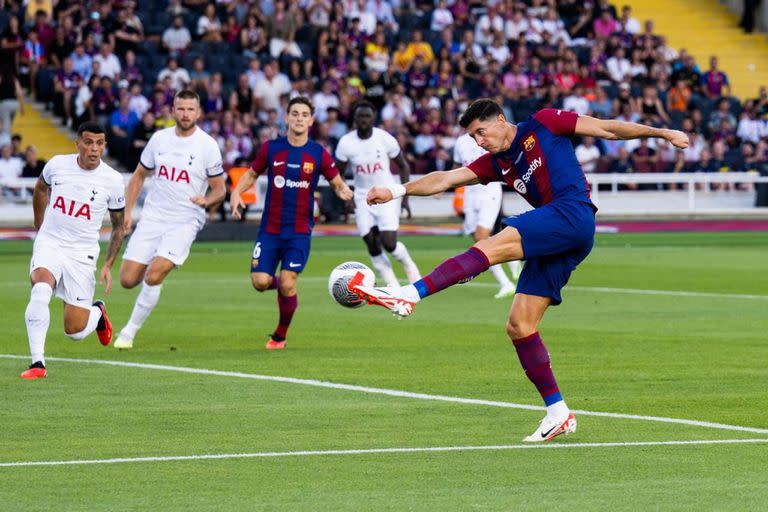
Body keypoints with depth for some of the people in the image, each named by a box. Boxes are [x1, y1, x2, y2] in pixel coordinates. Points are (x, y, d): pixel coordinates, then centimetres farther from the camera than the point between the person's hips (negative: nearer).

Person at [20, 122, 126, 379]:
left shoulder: (112, 180, -7)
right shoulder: (57, 164, -4)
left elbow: (118, 226, 6)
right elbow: (41, 188, 20)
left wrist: (108, 265, -2)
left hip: (82, 253, 0)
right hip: (49, 244, 1)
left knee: (74, 331, -1)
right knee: (40, 290, -32)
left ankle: (97, 312, 36)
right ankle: (37, 363, -28)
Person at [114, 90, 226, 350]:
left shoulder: (208, 145, -5)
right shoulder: (159, 138, 5)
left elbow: (219, 189, 2)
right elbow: (139, 176, 16)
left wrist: (207, 200, -21)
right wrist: (127, 211, 7)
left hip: (185, 221, -4)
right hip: (152, 218, 4)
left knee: (154, 275, -21)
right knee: (128, 280, -4)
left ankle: (130, 330, -4)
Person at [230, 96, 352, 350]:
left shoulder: (319, 154, -2)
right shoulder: (270, 148, 0)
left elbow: (337, 182, 7)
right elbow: (252, 174, 13)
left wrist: (343, 191, -17)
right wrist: (236, 192, -6)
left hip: (299, 231, -1)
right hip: (270, 229, 1)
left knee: (287, 285, -12)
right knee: (260, 282, -11)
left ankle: (280, 336, 12)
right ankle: (279, 284, 28)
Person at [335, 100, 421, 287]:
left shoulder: (385, 139, -11)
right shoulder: (346, 143, -8)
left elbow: (403, 165, 2)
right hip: (363, 199, 2)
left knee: (389, 243, -13)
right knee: (373, 248, -2)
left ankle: (408, 264, 20)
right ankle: (392, 286, 12)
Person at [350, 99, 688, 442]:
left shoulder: (543, 124, 7)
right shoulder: (496, 163, 24)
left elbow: (607, 129, 11)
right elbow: (445, 179, 16)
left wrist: (662, 133, 11)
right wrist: (396, 192, 3)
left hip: (572, 213, -9)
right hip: (551, 245, 9)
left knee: (490, 247, -25)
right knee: (519, 326, 2)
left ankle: (409, 295, -39)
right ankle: (558, 414, 5)